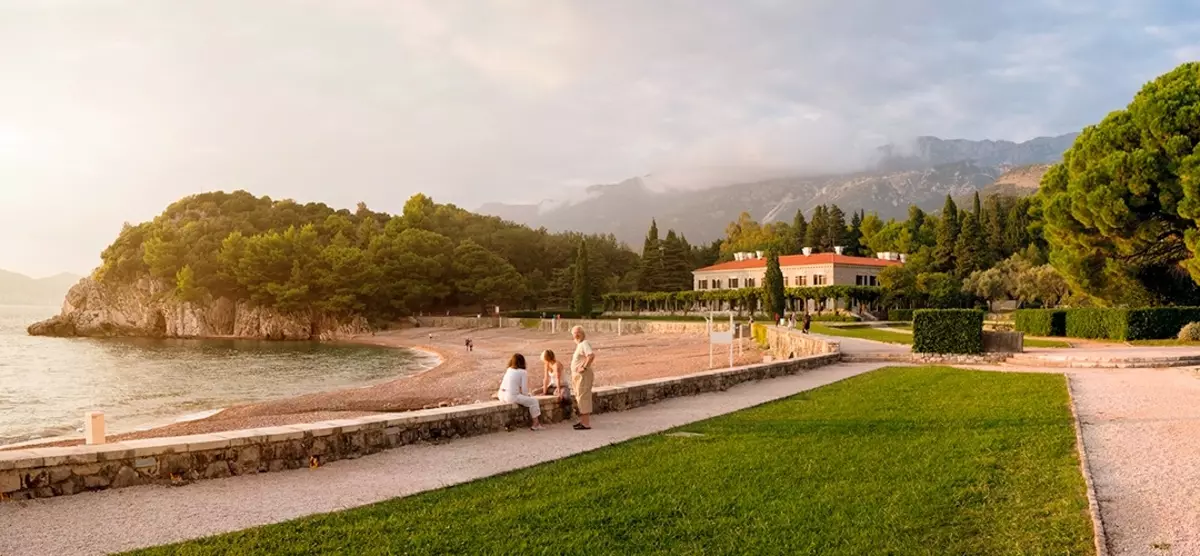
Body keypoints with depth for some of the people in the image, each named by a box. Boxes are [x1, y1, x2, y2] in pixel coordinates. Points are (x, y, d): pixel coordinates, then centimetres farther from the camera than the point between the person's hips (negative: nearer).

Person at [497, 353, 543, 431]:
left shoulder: (508, 370, 16)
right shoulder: (523, 372, -2)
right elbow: (524, 390, -7)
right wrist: (527, 395, 15)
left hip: (502, 396, 7)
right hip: (512, 397, -7)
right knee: (533, 401, 3)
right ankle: (536, 424, 3)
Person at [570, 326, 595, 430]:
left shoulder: (584, 344, -15)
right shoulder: (578, 344, 16)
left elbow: (591, 355, -32)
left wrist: (584, 367, -25)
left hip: (583, 375, -11)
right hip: (577, 375, 11)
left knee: (583, 397, -9)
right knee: (579, 397, 16)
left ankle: (586, 424, -7)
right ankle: (583, 420, 26)